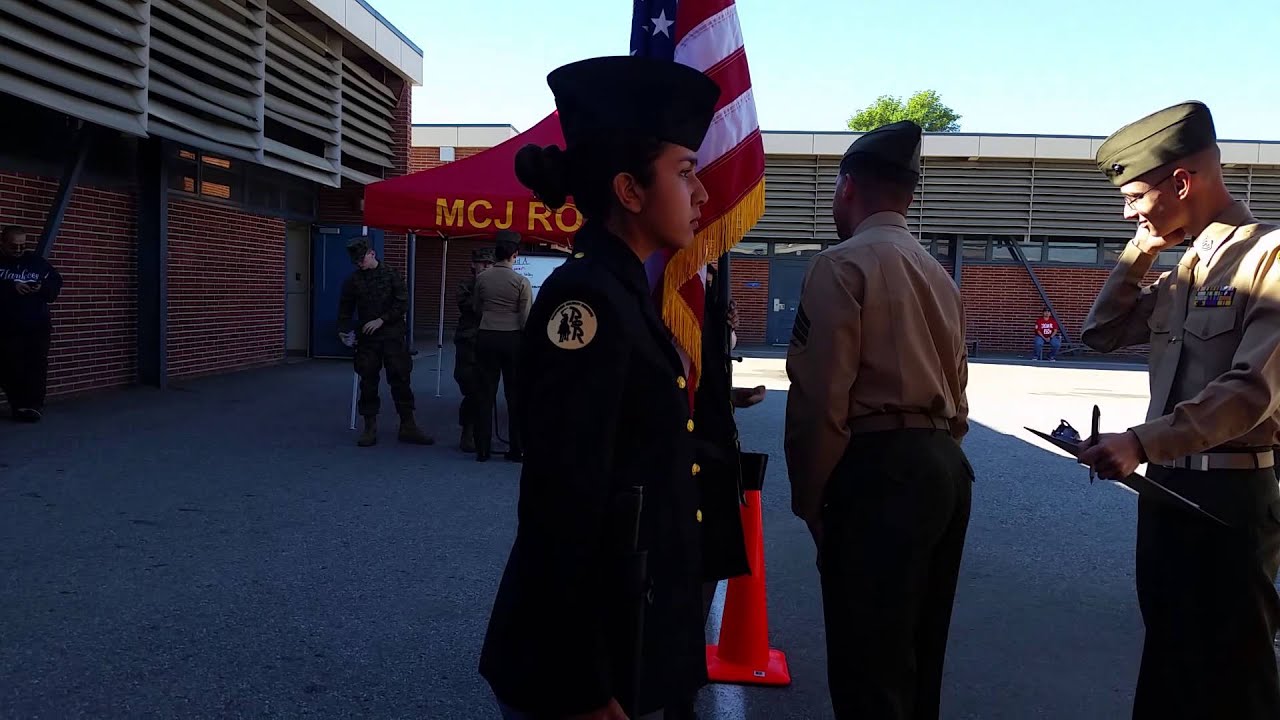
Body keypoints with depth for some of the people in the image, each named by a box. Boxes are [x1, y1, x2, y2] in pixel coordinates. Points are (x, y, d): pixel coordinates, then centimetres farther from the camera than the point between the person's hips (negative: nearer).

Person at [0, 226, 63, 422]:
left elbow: (56, 282, 11)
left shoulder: (36, 260, 8)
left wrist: (42, 288, -9)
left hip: (38, 326, 1)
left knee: (37, 366, -5)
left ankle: (34, 405, -1)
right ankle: (17, 405, 12)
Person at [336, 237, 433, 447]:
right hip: (366, 339, 2)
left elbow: (402, 304, -4)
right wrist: (343, 330, 0)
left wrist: (381, 320, -11)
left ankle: (408, 426, 4)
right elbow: (345, 309, 14)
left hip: (393, 336, -2)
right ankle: (370, 428, 12)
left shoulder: (391, 275, 1)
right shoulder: (352, 281, 7)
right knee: (368, 382, 3)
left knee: (400, 380, -2)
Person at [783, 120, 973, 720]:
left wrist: (808, 496, -5)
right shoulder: (939, 274, 18)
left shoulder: (842, 266, -10)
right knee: (918, 658, 20)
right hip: (945, 466, 9)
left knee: (868, 669, 0)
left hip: (878, 471, -9)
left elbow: (820, 398, -16)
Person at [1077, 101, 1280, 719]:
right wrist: (1139, 252, 6)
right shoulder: (1182, 272, 12)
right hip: (1165, 485, 8)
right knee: (1168, 654, 20)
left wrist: (1141, 442, -32)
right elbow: (1101, 333, 17)